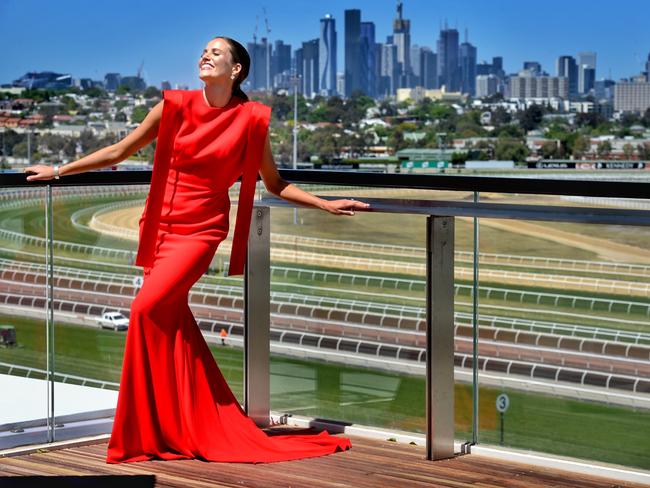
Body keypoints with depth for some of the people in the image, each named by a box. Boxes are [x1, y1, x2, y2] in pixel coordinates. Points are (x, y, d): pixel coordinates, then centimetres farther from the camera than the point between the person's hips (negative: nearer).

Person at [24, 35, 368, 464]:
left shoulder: (251, 119, -3)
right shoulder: (176, 106, 2)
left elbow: (275, 184, 9)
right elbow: (119, 151, 10)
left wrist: (326, 205, 3)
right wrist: (59, 170, 12)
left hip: (200, 231, -3)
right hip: (162, 227, 4)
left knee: (147, 309, -18)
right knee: (169, 323, 4)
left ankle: (147, 433, -5)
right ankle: (193, 427, 16)